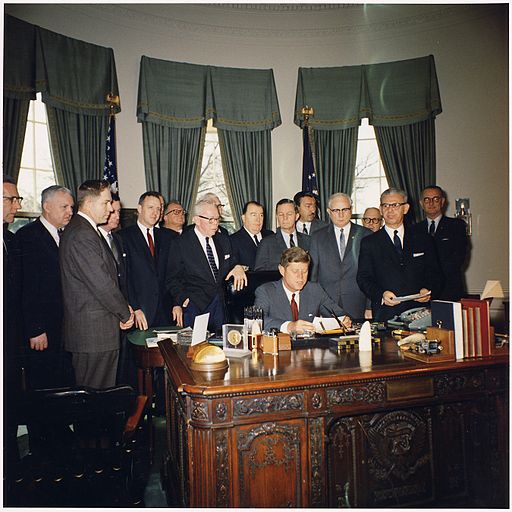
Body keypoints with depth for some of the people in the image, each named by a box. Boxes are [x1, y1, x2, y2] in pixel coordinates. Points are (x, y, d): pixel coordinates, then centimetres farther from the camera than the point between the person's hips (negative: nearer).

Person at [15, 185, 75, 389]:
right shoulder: (27, 236, -8)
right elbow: (26, 288, -13)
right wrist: (34, 330, -15)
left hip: (68, 327, 6)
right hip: (42, 332, -6)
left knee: (66, 386, 11)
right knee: (42, 388, 6)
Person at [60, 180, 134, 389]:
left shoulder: (79, 229, 14)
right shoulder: (82, 235, -19)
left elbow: (104, 276, 15)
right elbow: (101, 283, -21)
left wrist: (122, 308, 7)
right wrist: (125, 313, -7)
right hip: (94, 332, -10)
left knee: (93, 395, 19)